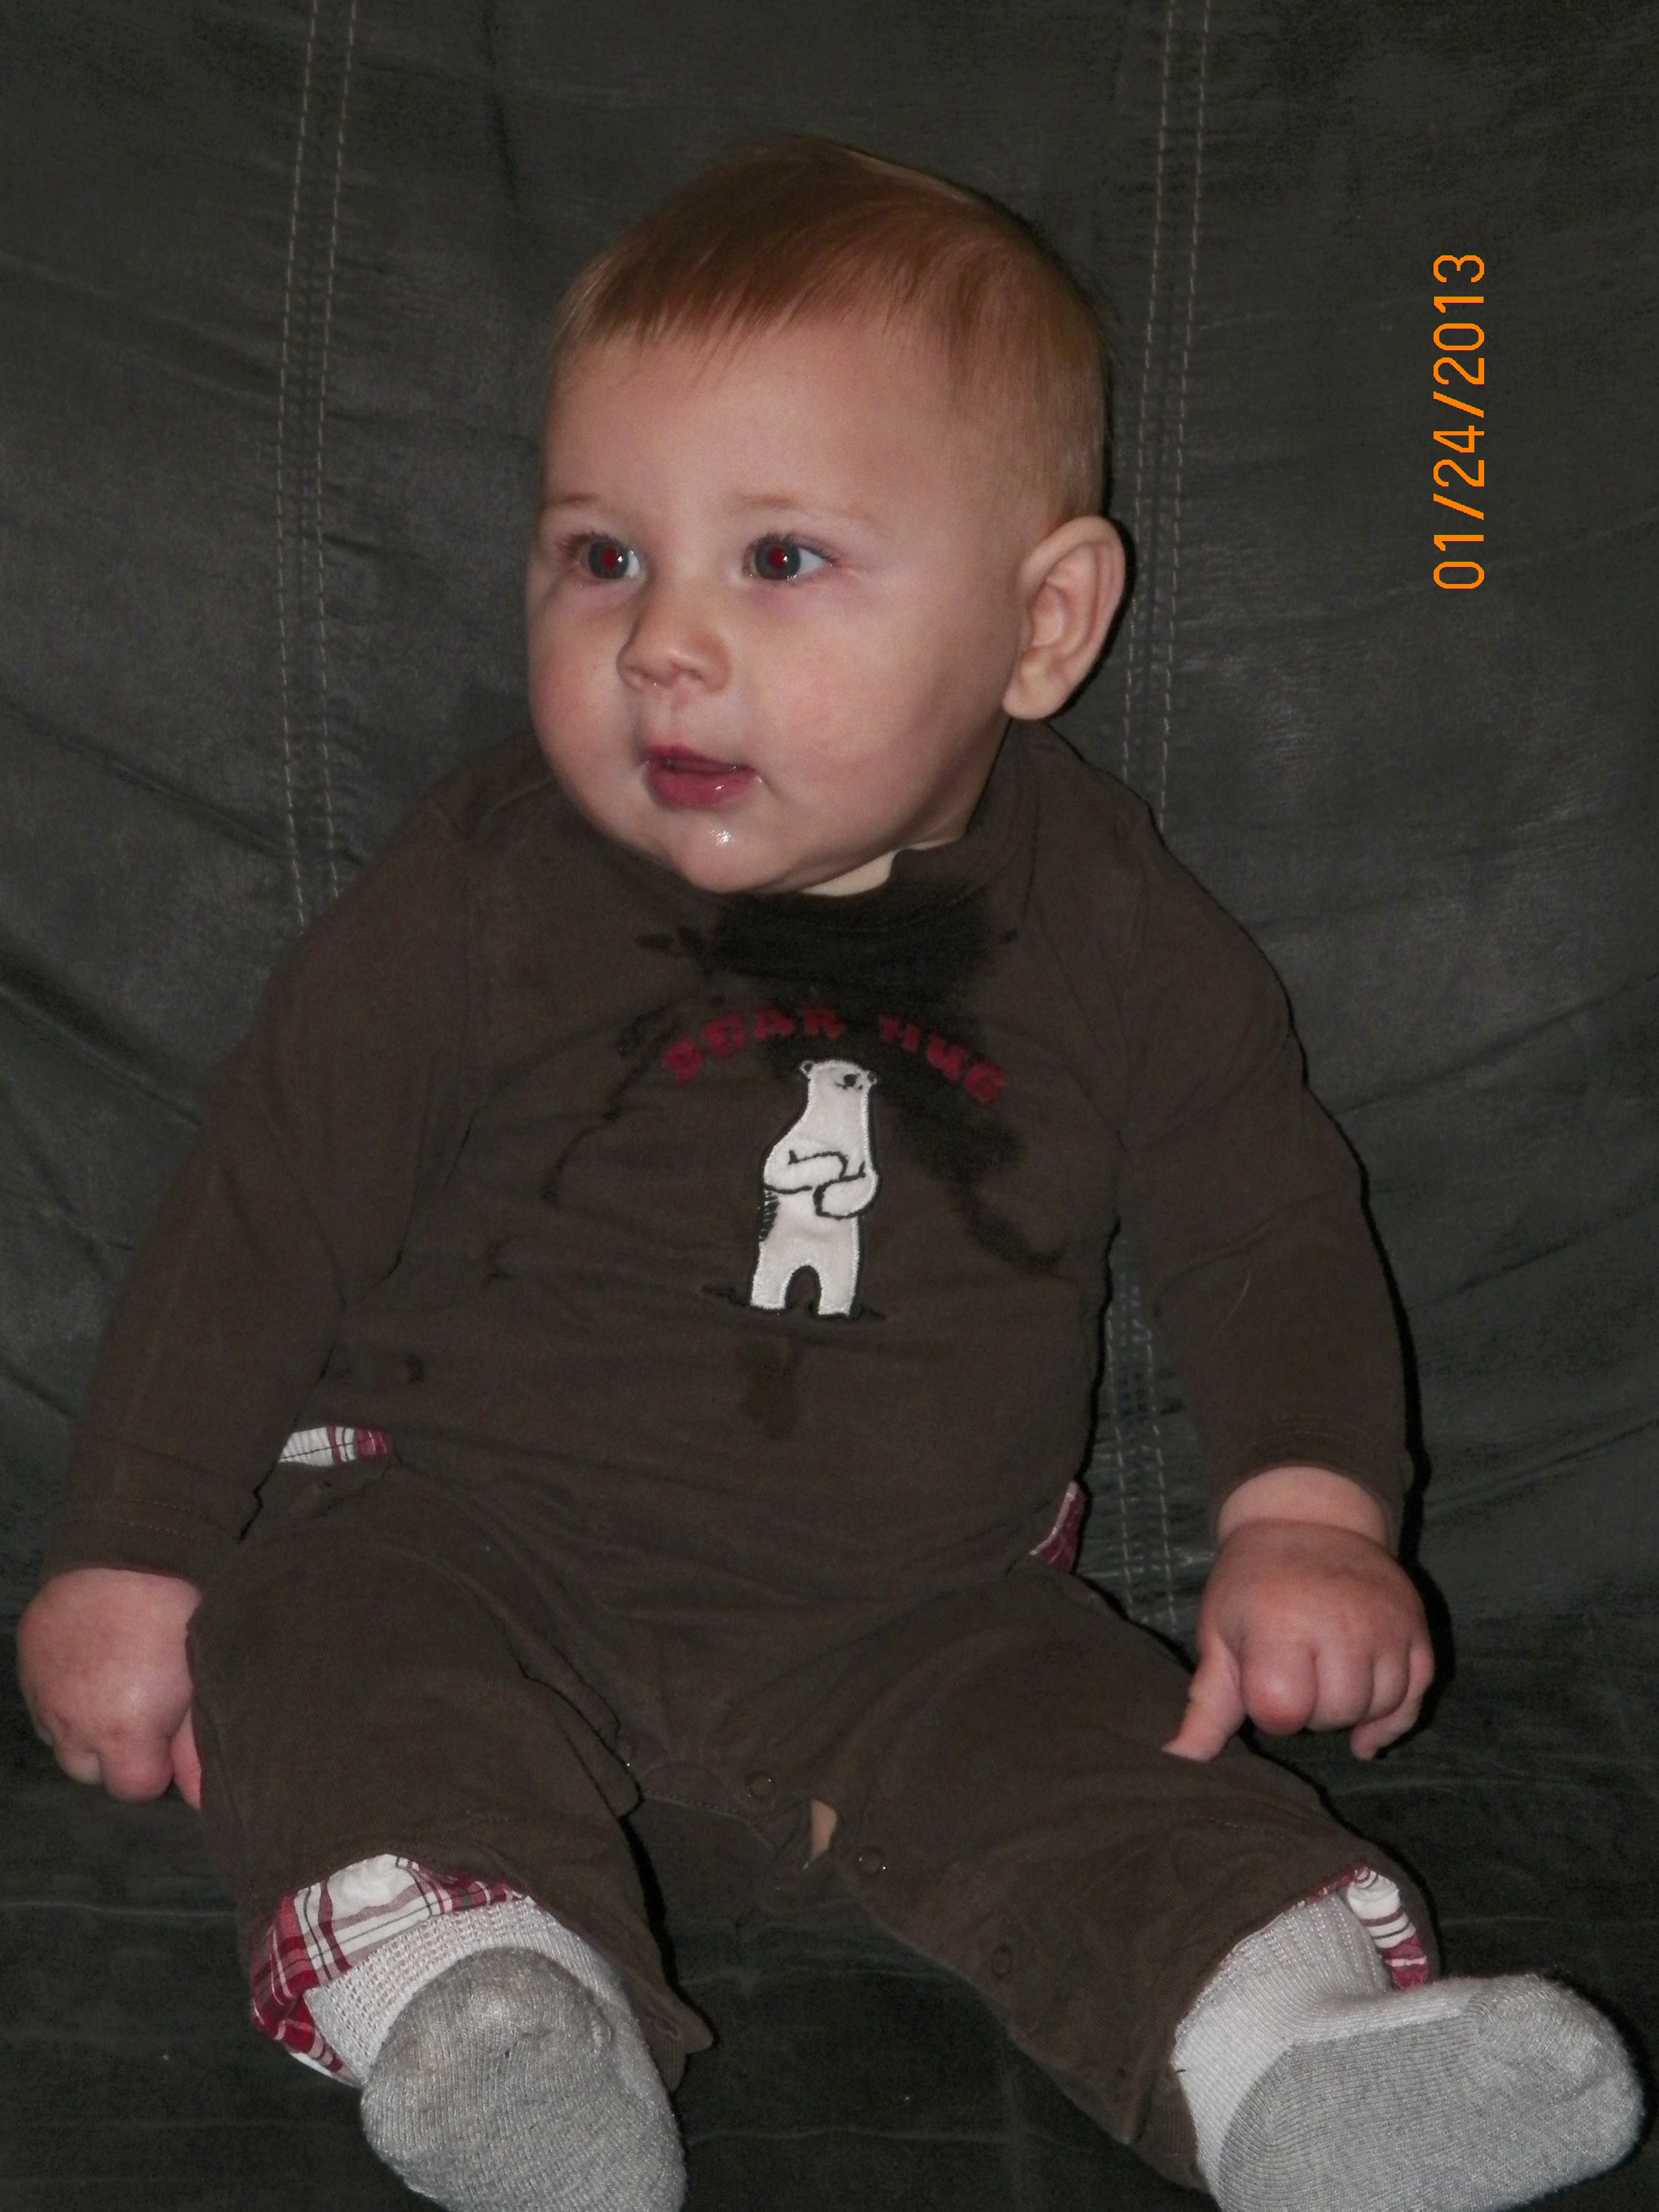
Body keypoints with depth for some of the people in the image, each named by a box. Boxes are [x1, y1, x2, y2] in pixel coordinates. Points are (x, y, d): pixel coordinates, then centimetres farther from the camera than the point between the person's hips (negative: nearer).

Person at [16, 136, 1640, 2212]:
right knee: (334, 1653, -29)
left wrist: (1307, 1514, -11)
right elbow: (264, 1210, -3)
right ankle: (473, 2007, -42)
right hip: (469, 1529, -1)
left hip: (914, 1612, 1)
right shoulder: (482, 892, -9)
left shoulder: (1108, 930, -4)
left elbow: (1268, 1221, 5)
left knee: (1091, 1748, -22)